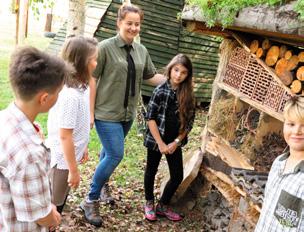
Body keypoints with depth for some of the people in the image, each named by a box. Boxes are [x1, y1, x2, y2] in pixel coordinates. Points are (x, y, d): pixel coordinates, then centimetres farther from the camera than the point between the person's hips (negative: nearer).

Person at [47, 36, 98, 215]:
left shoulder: (81, 88, -2)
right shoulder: (70, 95, -29)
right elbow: (64, 136, -25)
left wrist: (83, 147, 19)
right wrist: (73, 170, -18)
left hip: (68, 156, 9)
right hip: (62, 160, -9)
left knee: (61, 200, 25)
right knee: (53, 205, 11)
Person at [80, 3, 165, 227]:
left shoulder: (142, 50, 5)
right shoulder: (105, 47, -12)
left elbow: (151, 76, 14)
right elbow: (92, 79, -12)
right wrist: (91, 111, -13)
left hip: (128, 113, 6)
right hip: (107, 112, -6)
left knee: (110, 152, 20)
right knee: (115, 155, -9)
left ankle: (102, 182, 46)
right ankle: (91, 201, 8)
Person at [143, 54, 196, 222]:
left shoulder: (188, 95, -4)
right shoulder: (160, 90, -13)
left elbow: (189, 122, 0)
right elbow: (150, 118, -13)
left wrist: (176, 142, -8)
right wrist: (160, 143, -15)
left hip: (175, 142, 3)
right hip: (156, 140, -3)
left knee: (177, 176, 7)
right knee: (151, 170, 13)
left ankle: (163, 206, 27)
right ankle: (149, 203, 35)